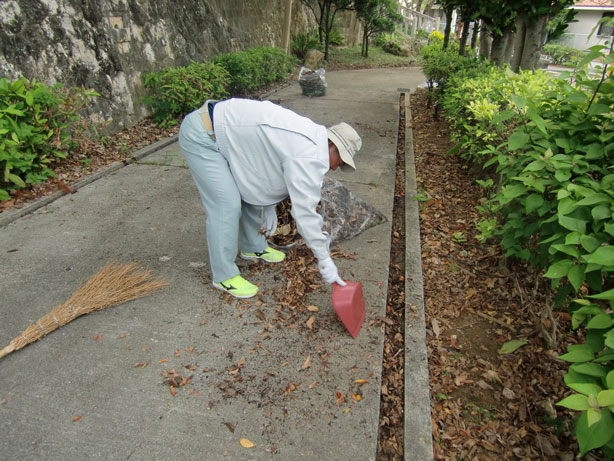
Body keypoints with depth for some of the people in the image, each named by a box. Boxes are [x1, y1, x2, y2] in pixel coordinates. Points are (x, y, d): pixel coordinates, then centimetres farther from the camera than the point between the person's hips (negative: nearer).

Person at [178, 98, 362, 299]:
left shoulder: (306, 137, 8)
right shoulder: (310, 155, -23)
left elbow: (265, 168, 17)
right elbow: (304, 210, -25)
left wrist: (268, 209, 14)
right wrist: (325, 260, -17)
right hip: (201, 136, -10)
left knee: (250, 191, 15)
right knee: (227, 205, -11)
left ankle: (253, 247, 34)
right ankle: (223, 276, 5)